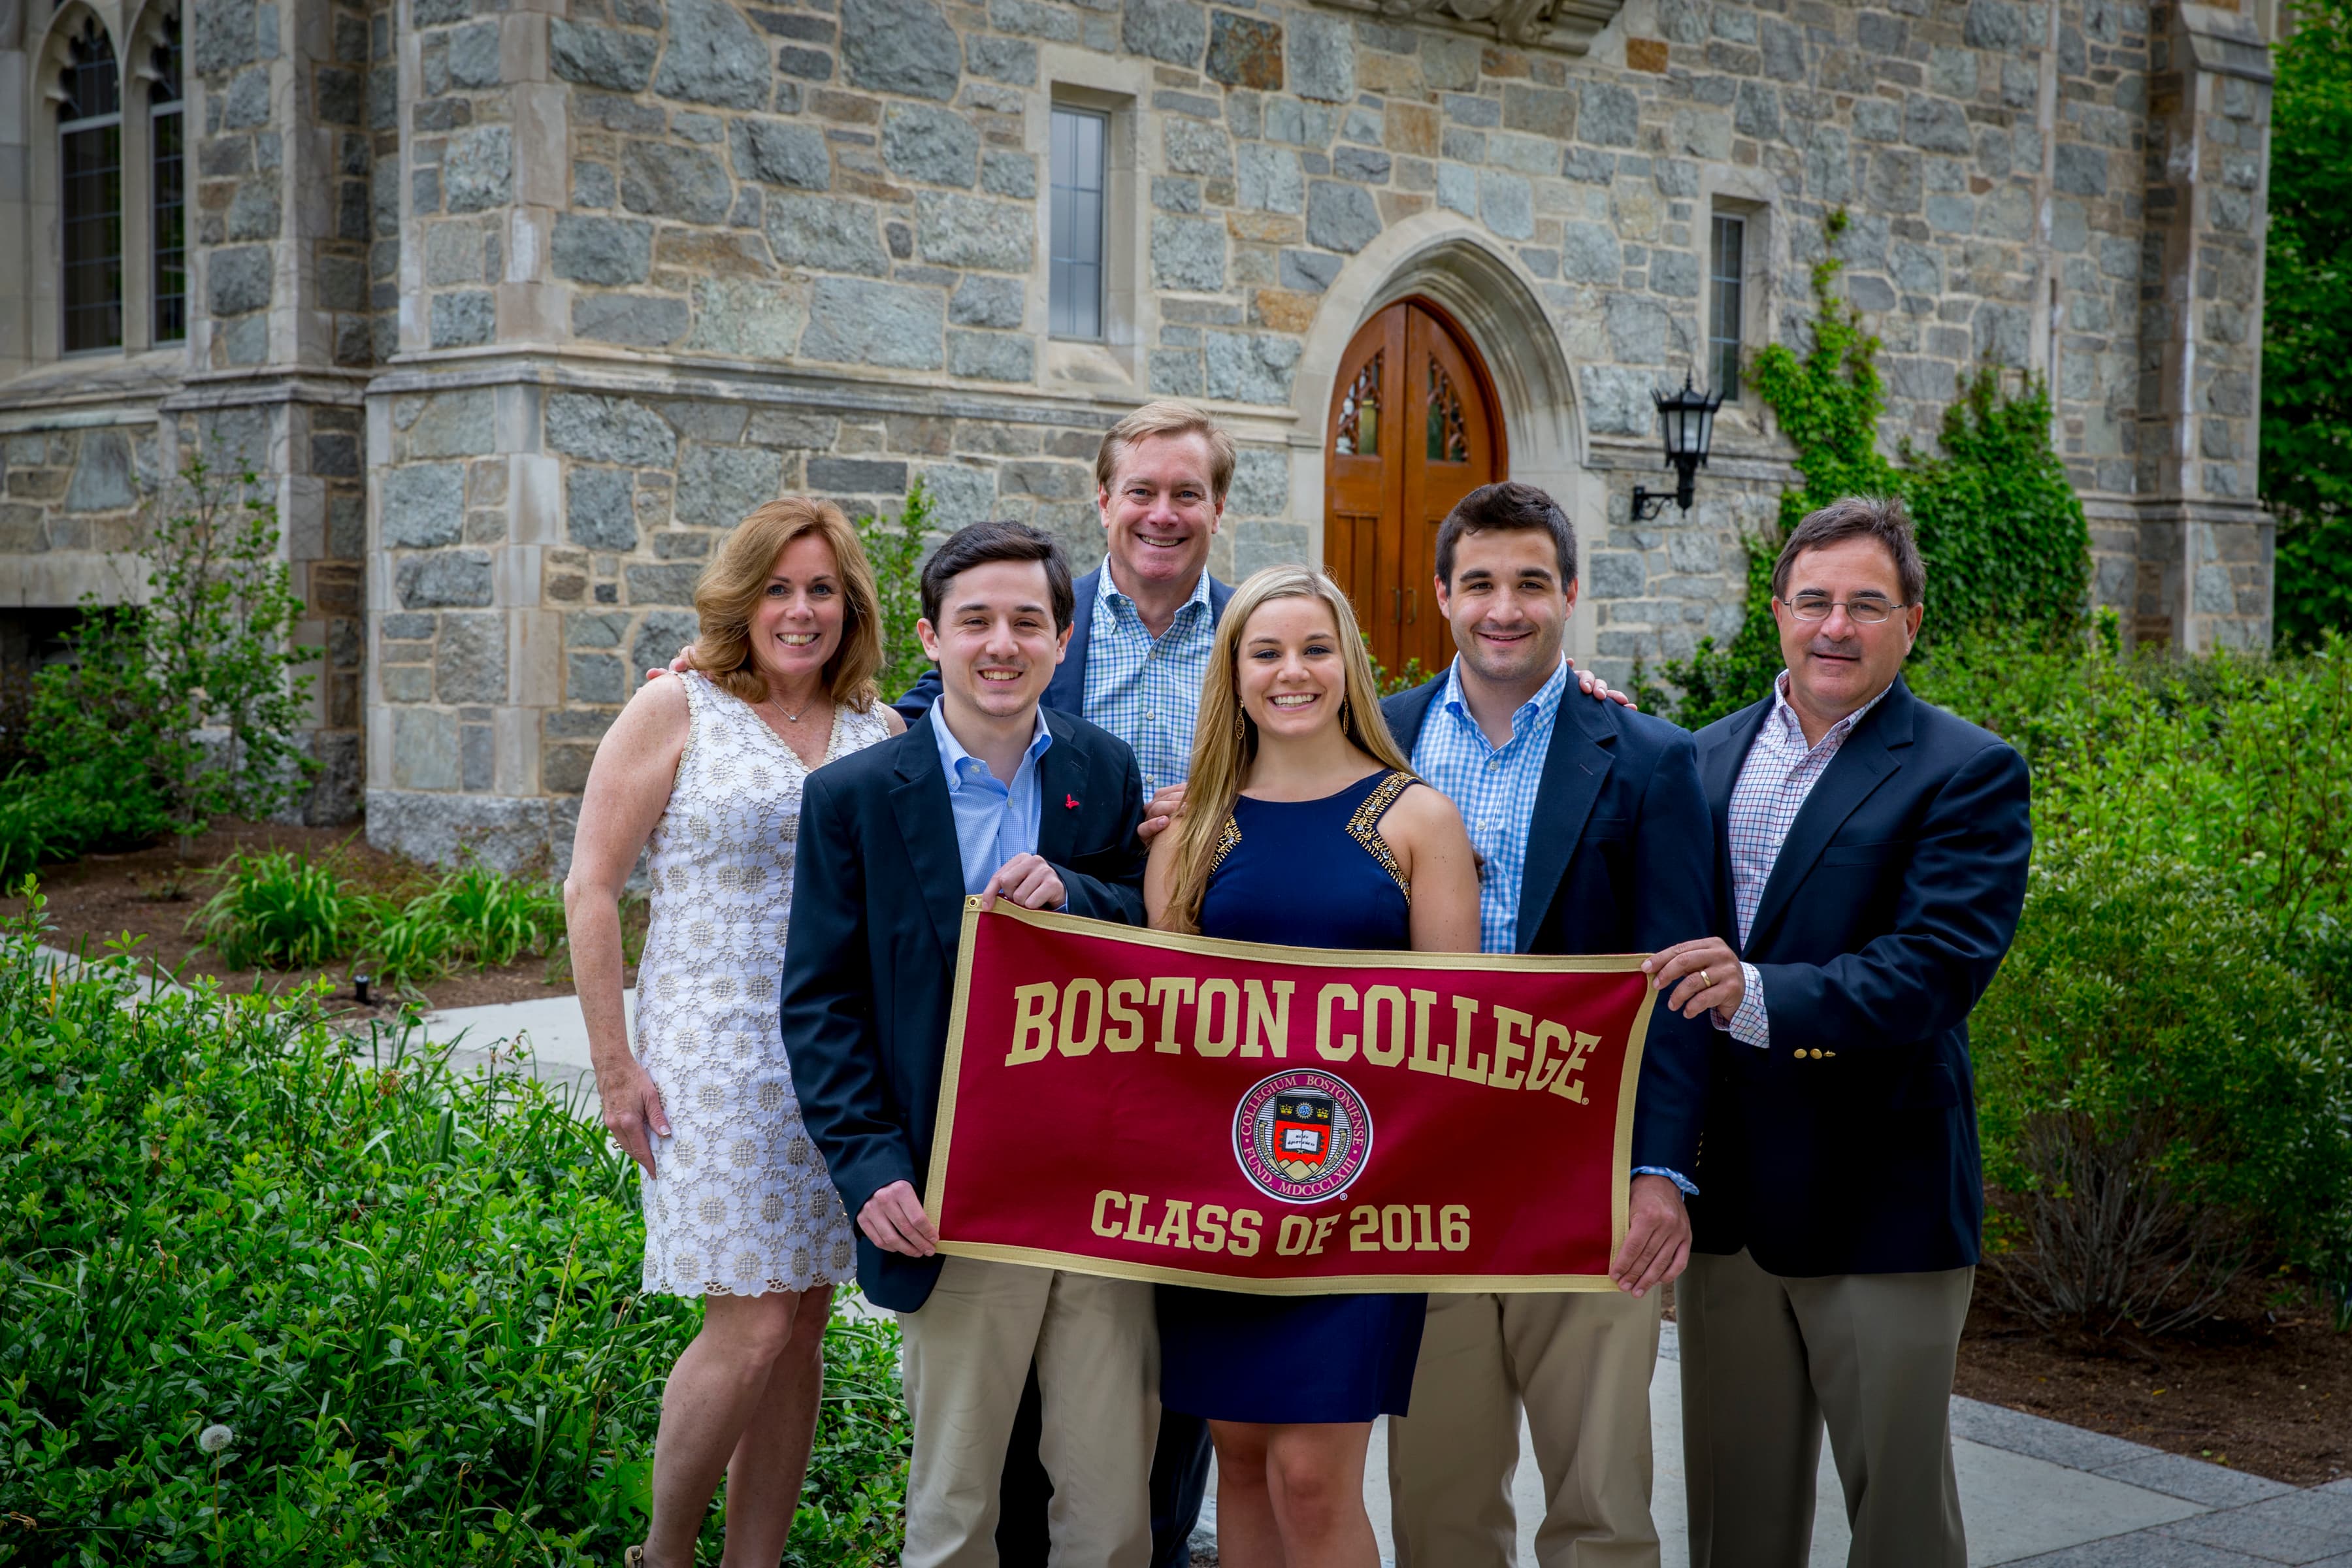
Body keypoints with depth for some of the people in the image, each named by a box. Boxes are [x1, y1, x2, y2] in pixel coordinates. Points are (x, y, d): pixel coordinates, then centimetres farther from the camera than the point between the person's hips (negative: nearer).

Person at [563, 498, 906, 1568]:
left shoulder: (885, 734, 9)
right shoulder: (676, 711, -2)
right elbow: (590, 889, -3)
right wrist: (614, 1064, -7)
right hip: (719, 1055, -4)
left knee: (804, 1327, 8)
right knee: (750, 1327, -8)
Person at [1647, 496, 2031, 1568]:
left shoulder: (1967, 775, -8)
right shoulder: (1709, 755, 10)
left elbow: (1938, 968, -19)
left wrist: (1765, 995, -33)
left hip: (1878, 1199, -5)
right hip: (1726, 1194, 5)